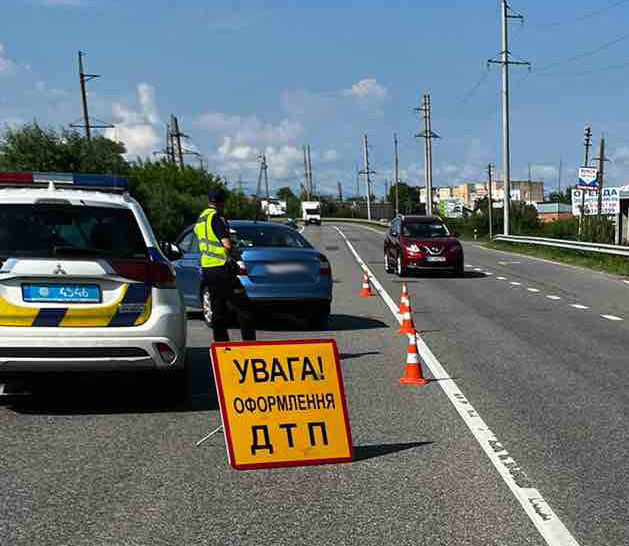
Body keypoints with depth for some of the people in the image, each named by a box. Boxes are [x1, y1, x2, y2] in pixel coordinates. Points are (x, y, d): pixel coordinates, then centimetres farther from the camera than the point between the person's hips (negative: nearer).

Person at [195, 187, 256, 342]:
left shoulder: (200, 219, 17)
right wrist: (237, 253, -2)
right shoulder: (216, 218, -12)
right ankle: (249, 343, -6)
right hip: (221, 268, -9)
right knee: (243, 306, -4)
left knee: (218, 310, 12)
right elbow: (227, 243, -20)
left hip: (206, 268, 9)